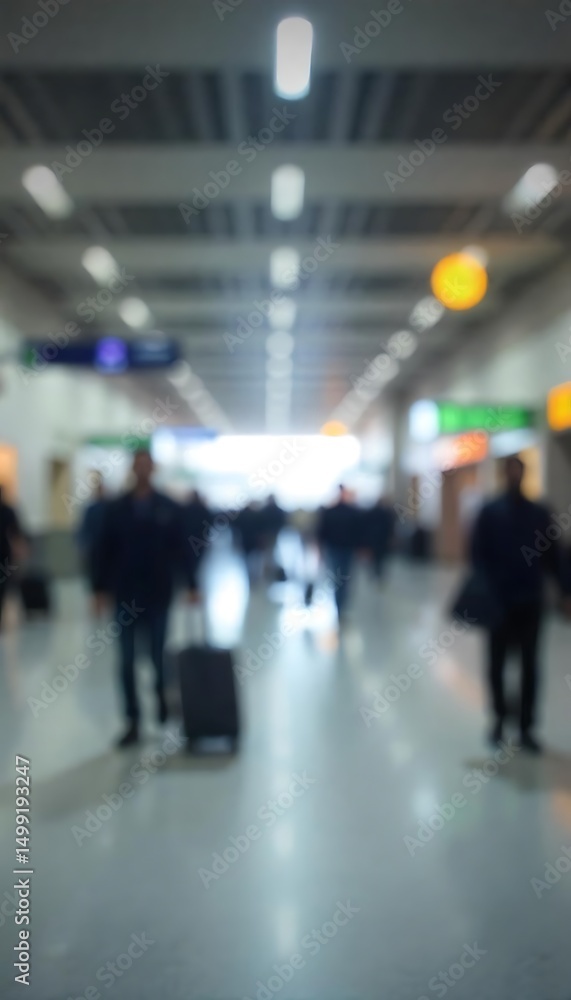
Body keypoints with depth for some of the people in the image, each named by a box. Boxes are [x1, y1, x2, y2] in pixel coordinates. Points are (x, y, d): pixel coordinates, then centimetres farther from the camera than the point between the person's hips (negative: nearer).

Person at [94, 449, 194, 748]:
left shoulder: (169, 508, 0)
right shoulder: (116, 508, 2)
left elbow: (181, 548, 0)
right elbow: (105, 549, 3)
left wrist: (191, 584, -4)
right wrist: (101, 588, -2)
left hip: (158, 594, -1)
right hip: (125, 594, 1)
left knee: (158, 655, 10)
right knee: (127, 661, 2)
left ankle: (162, 697, 40)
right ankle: (133, 723, 11)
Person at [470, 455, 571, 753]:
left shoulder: (540, 513, 5)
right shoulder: (489, 512, -1)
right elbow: (479, 556, -5)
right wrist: (486, 593, -17)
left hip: (531, 602, 2)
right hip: (499, 602, -1)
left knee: (529, 666, 7)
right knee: (497, 664, 10)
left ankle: (526, 728, 17)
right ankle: (499, 718, 27)